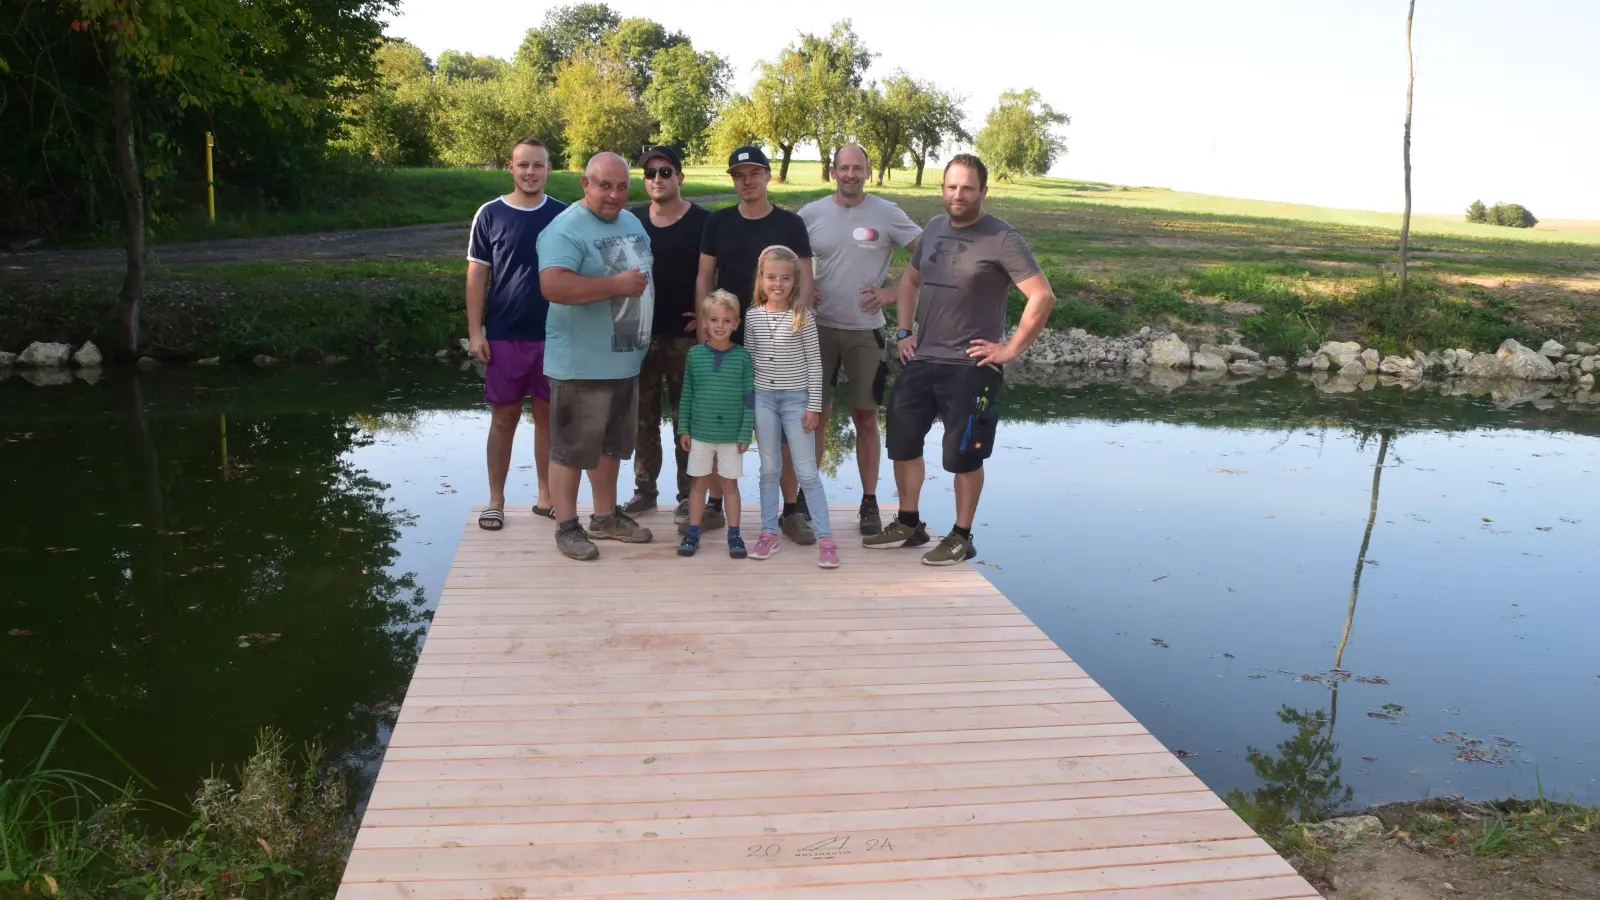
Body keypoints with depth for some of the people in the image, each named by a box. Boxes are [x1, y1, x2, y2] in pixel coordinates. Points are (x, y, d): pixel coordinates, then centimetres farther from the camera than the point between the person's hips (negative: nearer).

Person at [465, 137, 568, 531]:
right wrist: (475, 331, -7)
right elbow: (476, 275, 0)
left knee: (548, 415, 9)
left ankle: (546, 498, 20)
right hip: (504, 336, -1)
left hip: (553, 335, 1)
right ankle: (496, 501, 16)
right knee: (504, 417, 6)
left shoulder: (563, 215, 2)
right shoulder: (490, 214, -2)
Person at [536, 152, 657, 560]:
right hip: (581, 365, -8)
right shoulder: (566, 230, -17)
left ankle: (606, 516, 31)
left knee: (610, 444, 18)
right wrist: (617, 285, -28)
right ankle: (567, 526, 14)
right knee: (571, 448, 3)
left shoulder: (632, 222, 11)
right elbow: (553, 285, -32)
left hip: (626, 360, 8)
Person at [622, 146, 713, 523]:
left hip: (685, 334, -3)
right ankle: (644, 489, 19)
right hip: (640, 332, 3)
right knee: (643, 415, 9)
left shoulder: (702, 221, -3)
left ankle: (688, 495, 10)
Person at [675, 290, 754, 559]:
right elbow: (687, 395, 4)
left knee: (729, 484, 9)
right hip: (700, 433, 1)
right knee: (699, 484, 10)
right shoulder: (695, 354, -1)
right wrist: (683, 429, 2)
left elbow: (750, 398, -4)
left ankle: (734, 535, 17)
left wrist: (746, 434, -6)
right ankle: (693, 534, 19)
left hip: (732, 435, -1)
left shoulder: (742, 356, -5)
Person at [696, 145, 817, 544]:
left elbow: (804, 281, 0)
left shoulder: (790, 224, 0)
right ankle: (715, 504, 18)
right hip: (727, 338, 2)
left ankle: (792, 510, 7)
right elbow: (704, 278, 5)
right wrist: (704, 331, -3)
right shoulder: (718, 222, 4)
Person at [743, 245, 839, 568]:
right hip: (762, 398, 3)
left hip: (796, 399, -3)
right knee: (769, 469, 10)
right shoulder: (752, 316, 2)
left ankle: (825, 538, 4)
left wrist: (814, 405, -7)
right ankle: (769, 534, 18)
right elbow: (748, 361, 8)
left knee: (807, 472, -1)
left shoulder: (803, 316, -6)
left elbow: (814, 362, -4)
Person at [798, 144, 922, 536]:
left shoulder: (887, 214, -3)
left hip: (866, 330, -1)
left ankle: (869, 502, 15)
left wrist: (893, 293, -10)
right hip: (820, 327, 1)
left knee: (866, 417, 6)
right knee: (815, 414, 5)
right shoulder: (811, 214, 2)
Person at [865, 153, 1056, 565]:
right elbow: (910, 280, 23)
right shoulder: (934, 229, 9)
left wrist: (1010, 350, -16)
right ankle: (908, 524, 27)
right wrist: (904, 333, 13)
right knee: (902, 441, 11)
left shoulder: (1002, 239, -11)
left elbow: (1042, 296, -17)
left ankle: (961, 538, 16)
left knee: (963, 454, 2)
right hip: (921, 360, 7)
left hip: (970, 366, -7)